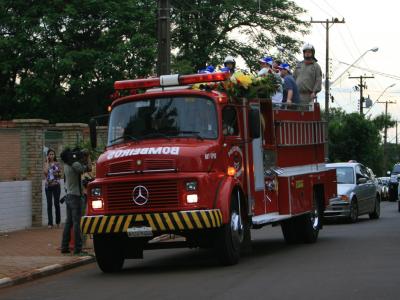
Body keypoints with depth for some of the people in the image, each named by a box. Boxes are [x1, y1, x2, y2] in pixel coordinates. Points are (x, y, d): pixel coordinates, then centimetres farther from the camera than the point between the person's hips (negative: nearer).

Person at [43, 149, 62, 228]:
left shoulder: (57, 164, 6)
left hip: (56, 185, 0)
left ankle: (58, 222, 13)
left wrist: (57, 174, -10)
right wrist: (47, 162, -8)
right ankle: (50, 223, -1)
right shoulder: (46, 164, 4)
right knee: (49, 204, -2)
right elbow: (45, 171, -15)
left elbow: (60, 174, 11)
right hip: (48, 185, 0)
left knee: (56, 203, 0)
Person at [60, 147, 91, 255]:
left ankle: (64, 247, 11)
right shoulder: (75, 165, -16)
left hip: (68, 196, 8)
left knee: (68, 222, 11)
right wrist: (87, 156, -1)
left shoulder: (66, 165, 9)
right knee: (76, 223, -7)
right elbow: (89, 168, -13)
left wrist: (83, 158, 11)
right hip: (75, 196, -8)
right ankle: (78, 248, -7)